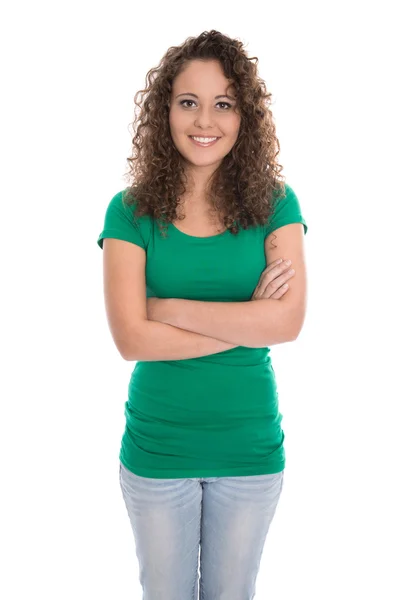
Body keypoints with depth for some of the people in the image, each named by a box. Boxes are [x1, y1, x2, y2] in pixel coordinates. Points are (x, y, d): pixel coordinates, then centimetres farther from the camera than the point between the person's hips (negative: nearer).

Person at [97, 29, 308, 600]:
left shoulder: (275, 204, -5)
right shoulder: (131, 211, -8)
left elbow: (288, 320, -18)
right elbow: (131, 338, -17)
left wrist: (166, 307, -18)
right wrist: (246, 320, -17)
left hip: (251, 447, 1)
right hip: (157, 447, 0)